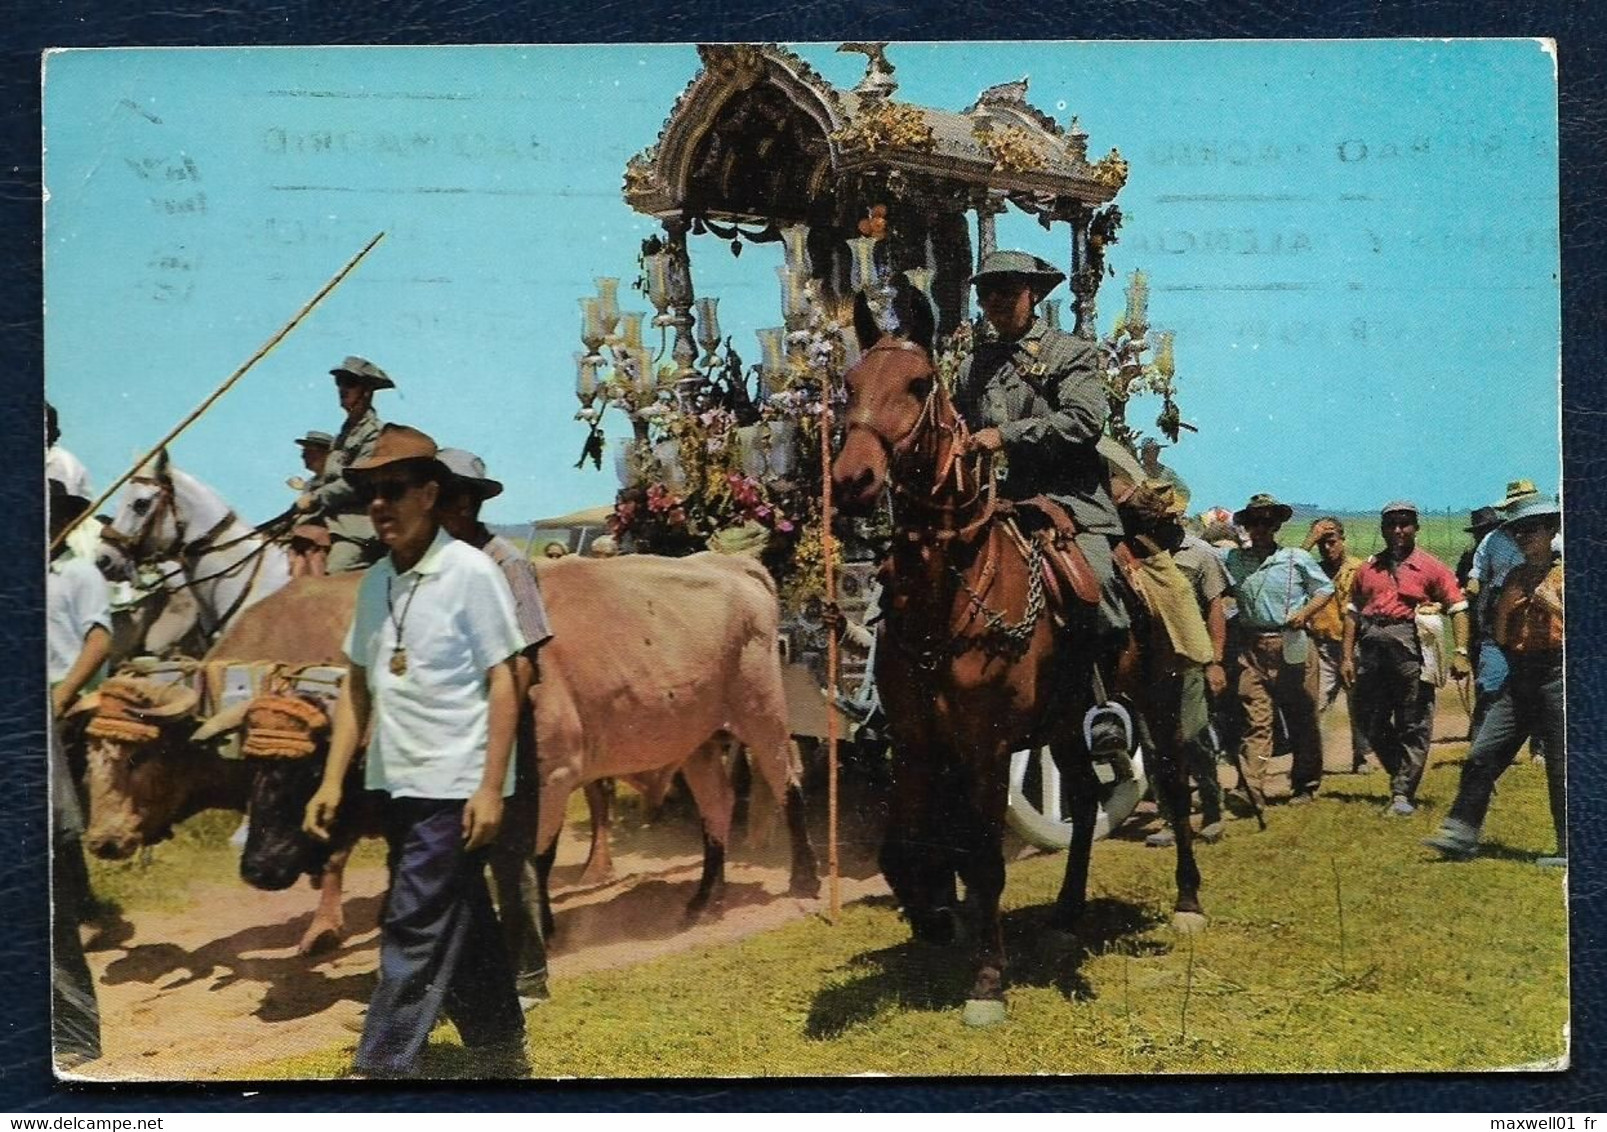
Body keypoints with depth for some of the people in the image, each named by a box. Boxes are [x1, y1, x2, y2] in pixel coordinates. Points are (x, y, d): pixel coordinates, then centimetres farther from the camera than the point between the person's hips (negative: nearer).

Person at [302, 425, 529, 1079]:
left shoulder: (470, 572, -10)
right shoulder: (375, 582, 8)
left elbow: (503, 681, -11)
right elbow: (357, 686, 14)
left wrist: (491, 788, -16)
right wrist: (333, 780, 7)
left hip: (454, 785, -7)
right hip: (397, 782, 7)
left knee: (415, 929, -6)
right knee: (459, 926, 16)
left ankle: (379, 1069, 0)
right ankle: (502, 1055, 29)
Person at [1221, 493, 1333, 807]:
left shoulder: (1296, 558, 5)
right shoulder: (1233, 560, 9)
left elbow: (1326, 589, 10)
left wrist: (1304, 613, -6)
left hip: (1292, 646, -1)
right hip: (1251, 649, 1)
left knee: (1301, 719, 6)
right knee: (1255, 722, -5)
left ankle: (1305, 786, 18)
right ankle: (1252, 792, -9)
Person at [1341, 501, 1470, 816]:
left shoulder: (1431, 567, 3)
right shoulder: (1368, 569, 15)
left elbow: (1458, 609, -2)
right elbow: (1353, 613, 16)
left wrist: (1460, 653, -12)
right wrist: (1347, 656, 9)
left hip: (1411, 648, -4)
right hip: (1371, 649, 4)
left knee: (1413, 726, -1)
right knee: (1374, 725, 8)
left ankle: (1403, 793, 4)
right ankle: (1403, 777, 25)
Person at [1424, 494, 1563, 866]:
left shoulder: (1563, 574, 0)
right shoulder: (1515, 578, 16)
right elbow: (1499, 637, 13)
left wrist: (1553, 604, -18)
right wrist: (1504, 604, -3)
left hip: (1556, 673, -6)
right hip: (1519, 677, 6)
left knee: (1561, 765, -1)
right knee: (1482, 754, -2)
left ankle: (1569, 849, 8)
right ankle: (1460, 835, 0)